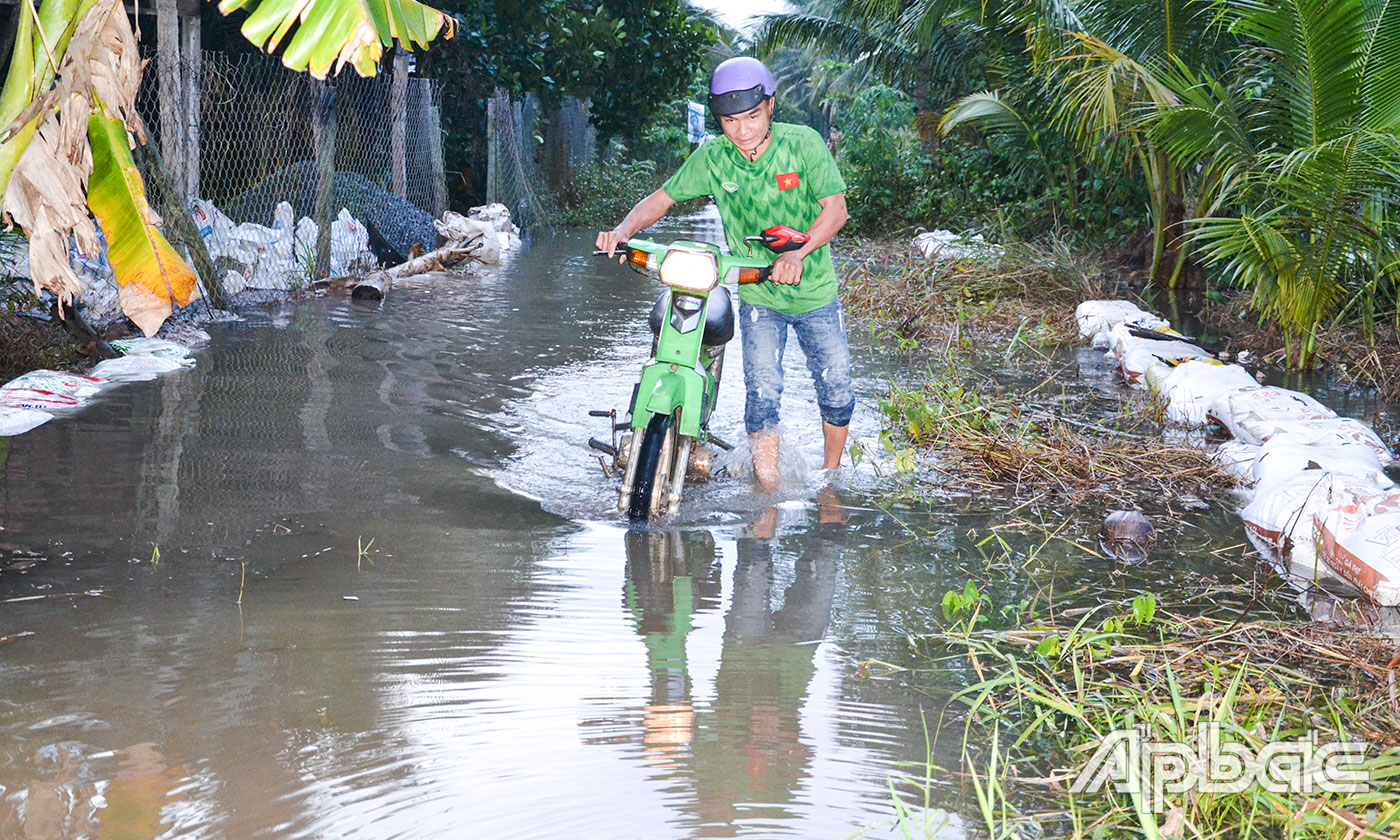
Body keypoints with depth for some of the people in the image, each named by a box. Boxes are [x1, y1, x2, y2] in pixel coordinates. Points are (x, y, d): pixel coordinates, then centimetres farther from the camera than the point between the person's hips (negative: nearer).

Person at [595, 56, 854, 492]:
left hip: (815, 292, 0)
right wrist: (623, 229, -24)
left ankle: (830, 477, 31)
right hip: (757, 296, 0)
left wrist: (798, 253, -39)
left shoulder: (803, 143, -15)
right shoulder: (712, 157, -10)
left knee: (836, 390, 5)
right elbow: (662, 198, -4)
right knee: (762, 392, -14)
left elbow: (835, 207, -21)